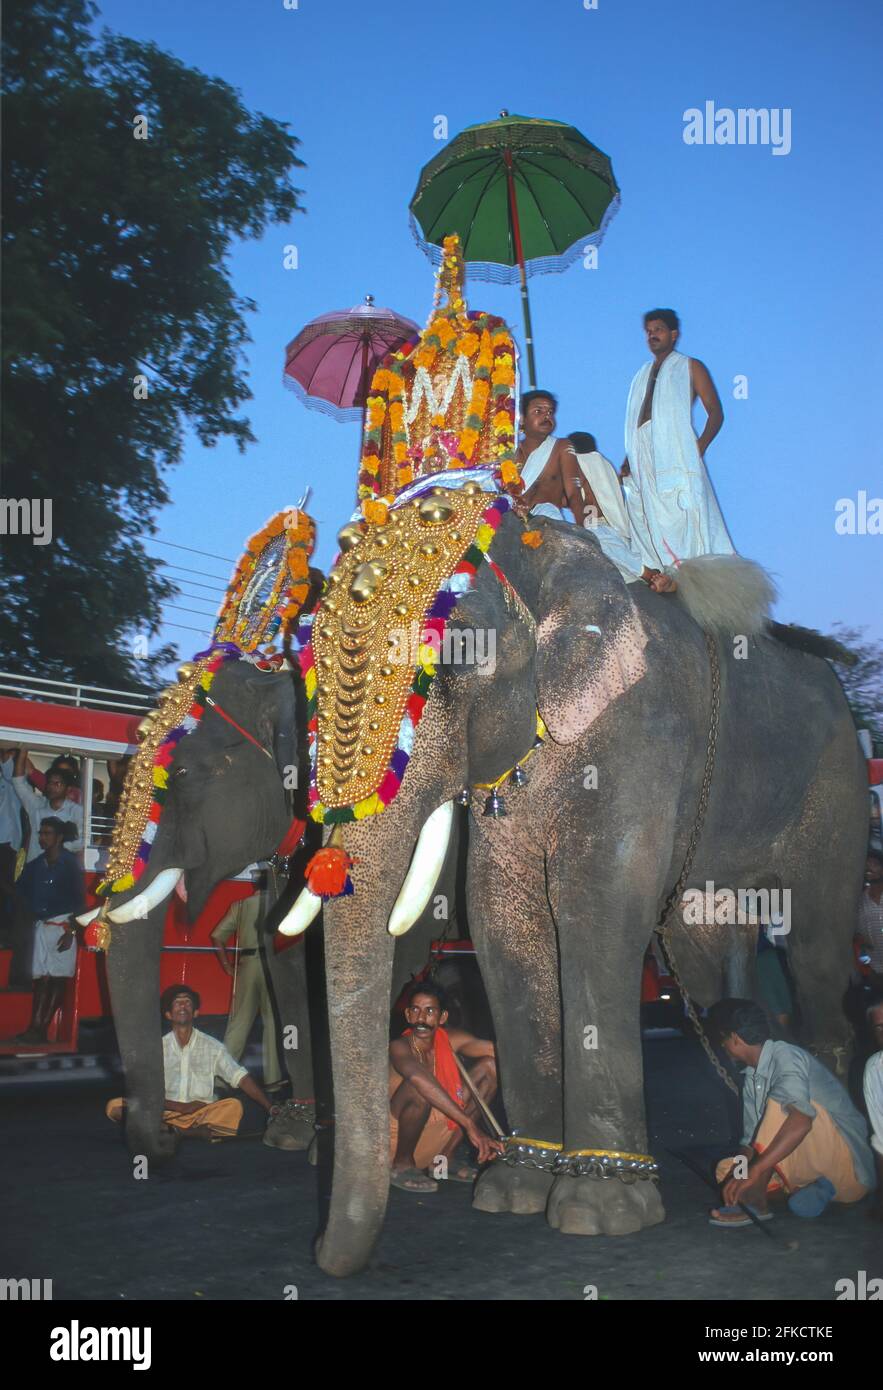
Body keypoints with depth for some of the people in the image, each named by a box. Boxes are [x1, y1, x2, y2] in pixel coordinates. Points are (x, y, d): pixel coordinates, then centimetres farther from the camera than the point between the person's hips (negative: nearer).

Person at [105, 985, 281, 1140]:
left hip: (202, 1114, -1)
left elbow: (241, 1078, 0)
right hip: (166, 1114, 1)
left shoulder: (212, 1047, 5)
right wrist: (181, 1107, -12)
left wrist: (270, 1107, -12)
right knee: (115, 1106, -23)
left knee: (234, 1106, -30)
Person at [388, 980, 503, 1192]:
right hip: (394, 1141, -7)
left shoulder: (450, 1040, -3)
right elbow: (420, 1077, -44)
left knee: (489, 1067, -1)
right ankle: (402, 1165, -11)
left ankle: (443, 1159, 4)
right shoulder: (400, 1047, -23)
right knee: (419, 1088, -36)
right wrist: (470, 1125, -50)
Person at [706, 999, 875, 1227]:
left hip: (850, 1170, -9)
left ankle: (755, 1202, -28)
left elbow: (801, 1121, -36)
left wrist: (755, 1170, -41)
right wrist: (740, 1169, -13)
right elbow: (751, 1141, 10)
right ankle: (815, 1189, -5)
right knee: (725, 1170, 2)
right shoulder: (750, 1078, 9)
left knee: (781, 1102, -29)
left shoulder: (786, 1056, -19)